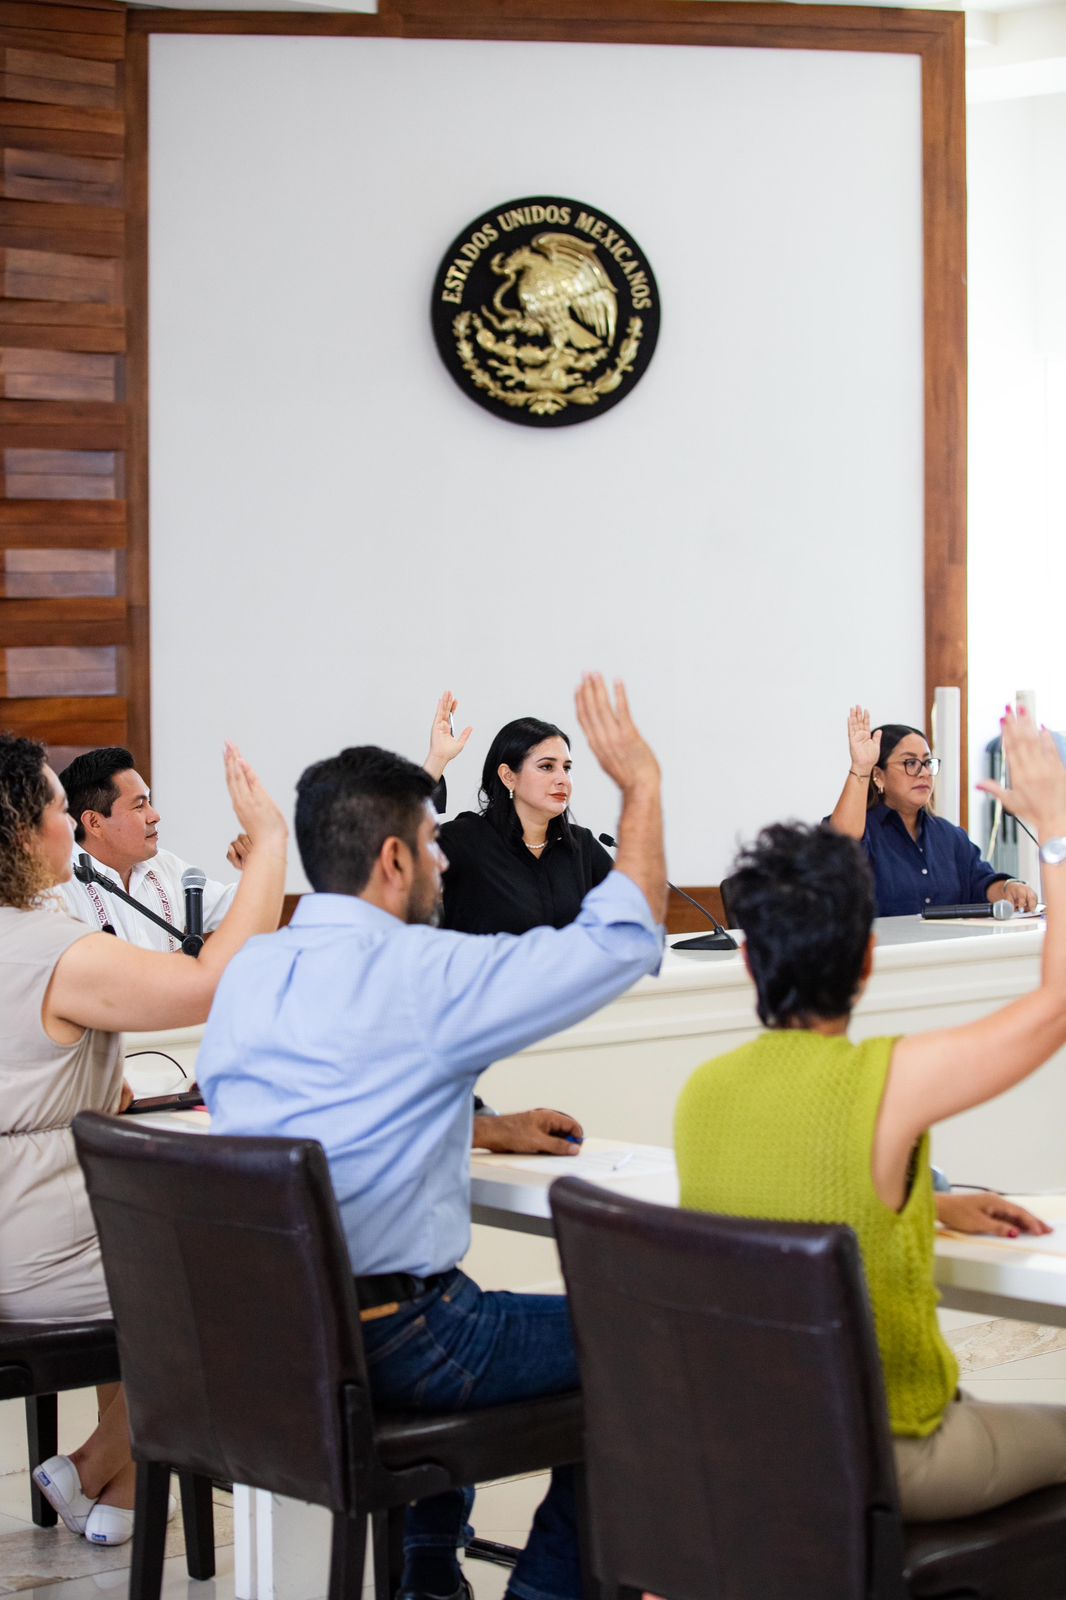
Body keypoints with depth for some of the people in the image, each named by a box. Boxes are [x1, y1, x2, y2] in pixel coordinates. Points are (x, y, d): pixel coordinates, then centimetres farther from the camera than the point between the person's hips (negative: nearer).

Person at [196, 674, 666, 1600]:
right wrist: (640, 783, 1)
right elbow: (627, 934, -11)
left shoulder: (249, 972, 5)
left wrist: (488, 1127, 23)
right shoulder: (424, 973, -17)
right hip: (385, 1345, -8)